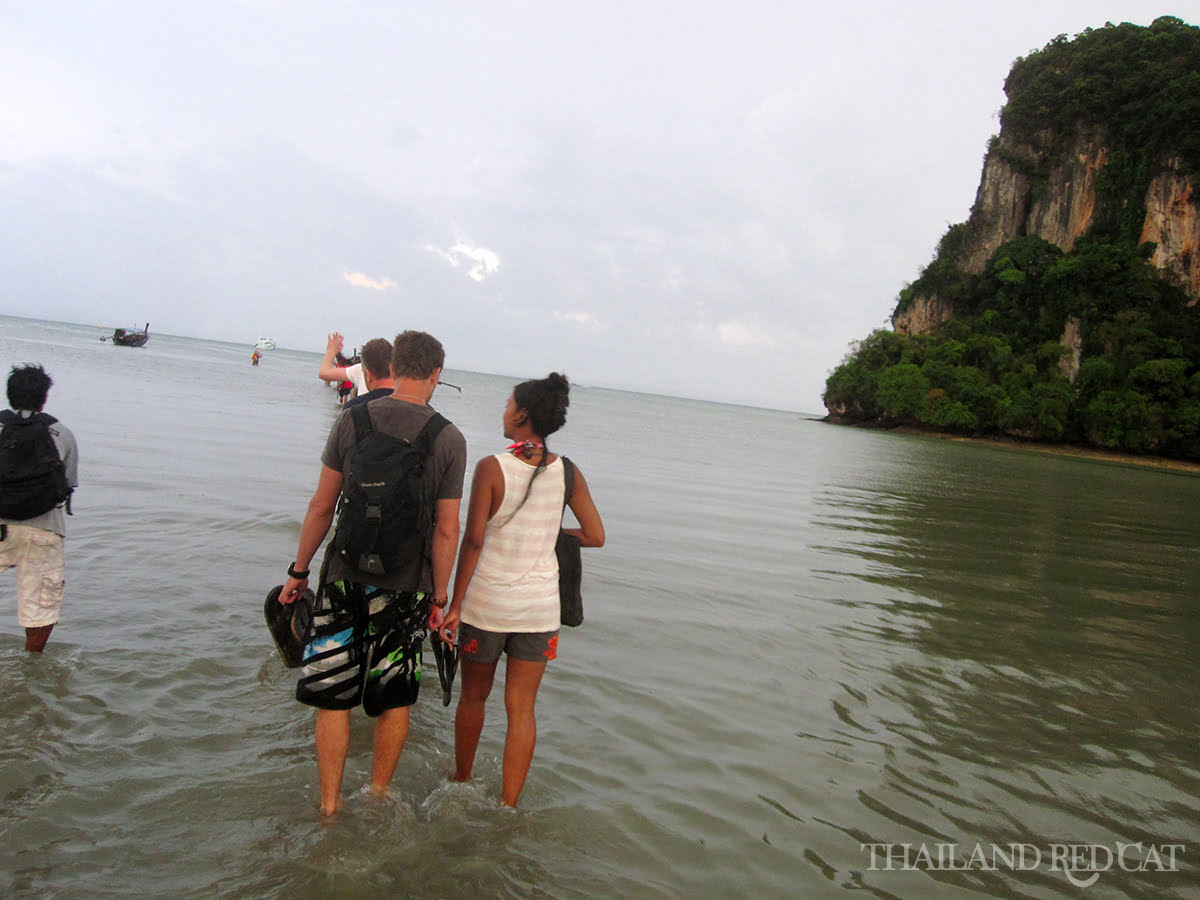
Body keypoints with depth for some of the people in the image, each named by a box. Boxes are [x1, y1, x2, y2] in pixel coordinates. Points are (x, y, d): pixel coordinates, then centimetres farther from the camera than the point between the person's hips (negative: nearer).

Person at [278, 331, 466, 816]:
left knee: (333, 697, 11)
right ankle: (378, 795, 29)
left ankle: (329, 804, 20)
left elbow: (321, 507, -1)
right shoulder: (450, 439, -7)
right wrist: (440, 596, 4)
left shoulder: (353, 419, -4)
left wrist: (299, 570, 10)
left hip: (345, 577, 1)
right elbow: (447, 531, -6)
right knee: (394, 701, 15)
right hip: (406, 586, 0)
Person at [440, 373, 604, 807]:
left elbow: (473, 541, -14)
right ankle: (508, 805, 17)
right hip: (539, 606, 2)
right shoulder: (568, 473, -4)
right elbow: (595, 536, 0)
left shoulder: (491, 468, -13)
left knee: (473, 697, 19)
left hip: (487, 600, -2)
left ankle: (461, 782, 38)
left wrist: (455, 604, -8)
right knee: (521, 708, 11)